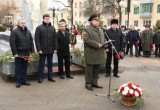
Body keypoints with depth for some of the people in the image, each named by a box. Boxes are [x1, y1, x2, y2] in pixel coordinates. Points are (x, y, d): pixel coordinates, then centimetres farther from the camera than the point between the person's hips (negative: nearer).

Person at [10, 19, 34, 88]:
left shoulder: (28, 32, 13)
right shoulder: (14, 32, -5)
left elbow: (31, 42, 16)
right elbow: (12, 43, -10)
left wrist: (32, 51, 8)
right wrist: (15, 53, -15)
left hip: (26, 54, 5)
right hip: (18, 54, -5)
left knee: (25, 68, 12)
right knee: (18, 69, 2)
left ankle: (24, 81, 21)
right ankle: (18, 82, 11)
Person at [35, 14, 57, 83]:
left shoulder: (52, 28, 11)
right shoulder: (39, 28, -2)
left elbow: (55, 39, 10)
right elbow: (37, 39, -7)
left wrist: (55, 48, 3)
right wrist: (39, 49, -14)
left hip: (51, 50, 4)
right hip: (42, 50, -4)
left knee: (50, 64, 12)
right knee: (41, 64, 5)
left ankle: (50, 77, 22)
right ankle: (40, 77, 14)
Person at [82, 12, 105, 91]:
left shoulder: (100, 29, 19)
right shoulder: (87, 29, -7)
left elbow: (103, 39, 24)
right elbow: (86, 40, -17)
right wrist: (97, 45, -19)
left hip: (99, 53, 7)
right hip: (91, 53, -7)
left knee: (96, 69, 13)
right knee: (89, 69, 1)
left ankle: (94, 82, 24)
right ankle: (88, 84, 12)